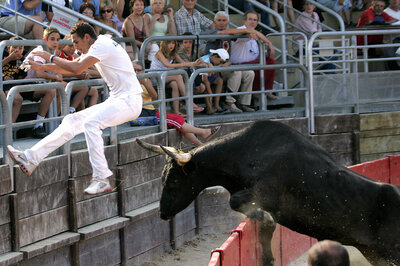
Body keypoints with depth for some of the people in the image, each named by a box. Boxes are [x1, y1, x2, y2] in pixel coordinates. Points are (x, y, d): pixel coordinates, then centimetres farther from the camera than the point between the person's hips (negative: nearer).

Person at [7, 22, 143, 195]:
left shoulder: (103, 45, -14)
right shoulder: (93, 49, 18)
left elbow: (77, 69, -20)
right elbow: (71, 67, 28)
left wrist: (51, 58, -7)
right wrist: (42, 67, 21)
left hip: (129, 101, -10)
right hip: (115, 101, 10)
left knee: (91, 123, -30)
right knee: (72, 121, 4)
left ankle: (102, 180, -30)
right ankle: (31, 158, 2)